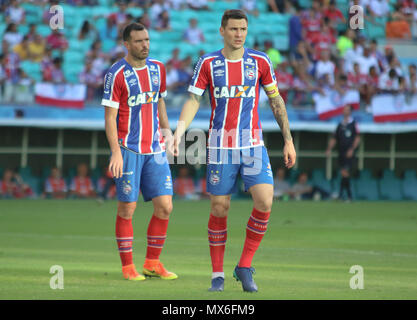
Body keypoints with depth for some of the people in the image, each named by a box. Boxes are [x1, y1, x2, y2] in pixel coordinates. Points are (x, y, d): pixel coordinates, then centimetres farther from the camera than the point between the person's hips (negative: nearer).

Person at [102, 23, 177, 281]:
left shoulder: (157, 68, 9)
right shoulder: (116, 74, -8)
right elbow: (110, 116, -8)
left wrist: (166, 129, 12)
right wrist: (116, 152, -15)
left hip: (155, 149, 5)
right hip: (129, 149, -5)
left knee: (165, 207, 0)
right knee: (127, 208, -1)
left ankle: (153, 263, 13)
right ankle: (128, 266, 9)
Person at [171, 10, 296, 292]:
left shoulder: (260, 62, 3)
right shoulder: (208, 63, 0)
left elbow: (276, 100, 10)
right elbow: (193, 101, -2)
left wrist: (288, 140, 8)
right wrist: (179, 132, -17)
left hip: (253, 144, 1)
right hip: (221, 147, -1)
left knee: (265, 202, -15)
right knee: (219, 208, 0)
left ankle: (245, 267, 0)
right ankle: (218, 275, 12)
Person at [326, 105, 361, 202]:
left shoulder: (353, 124, 0)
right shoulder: (340, 125, 16)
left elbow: (357, 138, -6)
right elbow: (334, 138, 18)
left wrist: (352, 149, -16)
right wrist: (329, 148, 5)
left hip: (349, 154, -6)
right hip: (341, 153, 6)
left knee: (345, 173, -15)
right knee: (344, 174, 6)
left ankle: (340, 194, -17)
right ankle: (349, 196, 13)